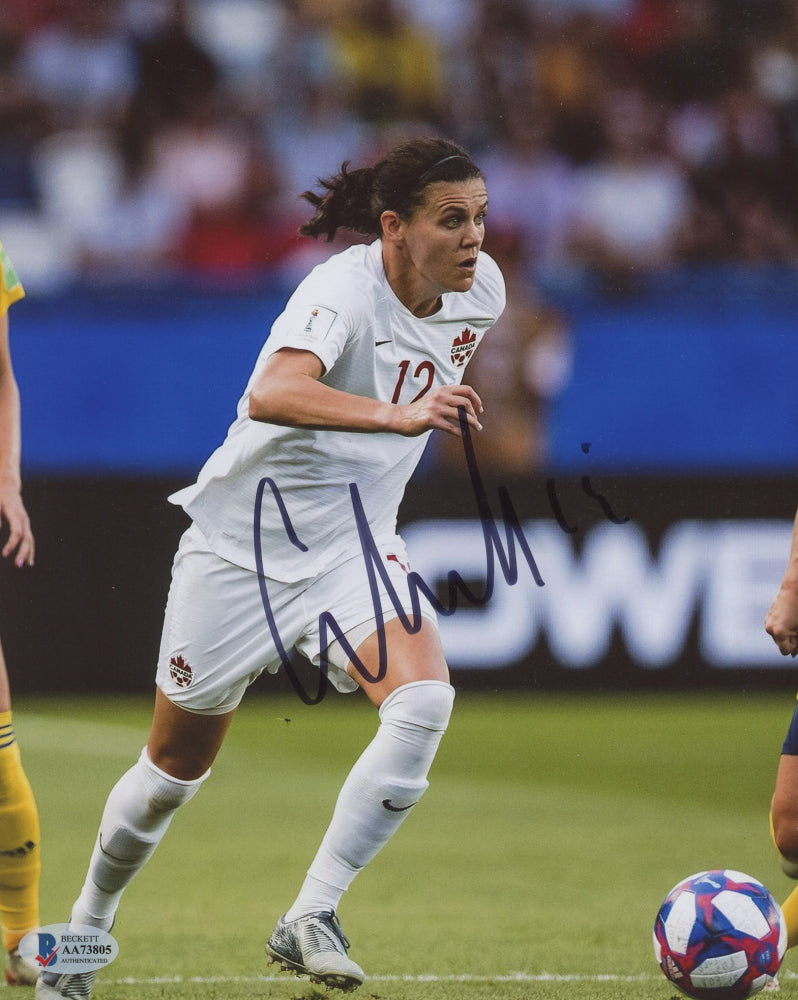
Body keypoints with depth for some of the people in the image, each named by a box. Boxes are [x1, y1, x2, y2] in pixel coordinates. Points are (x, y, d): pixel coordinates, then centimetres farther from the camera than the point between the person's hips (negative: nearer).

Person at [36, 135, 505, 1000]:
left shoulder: (478, 290, -5)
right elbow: (274, 392, -48)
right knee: (178, 763, 9)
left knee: (424, 703, -24)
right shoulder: (343, 291, -26)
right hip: (246, 538, -5)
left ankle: (309, 920, -17)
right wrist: (397, 416, -59)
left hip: (353, 539, 5)